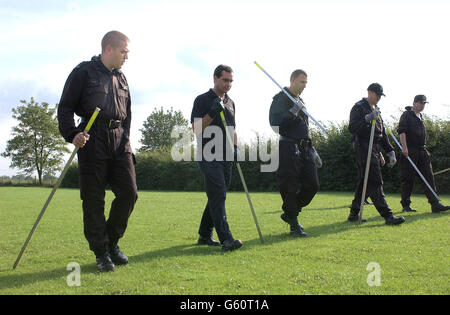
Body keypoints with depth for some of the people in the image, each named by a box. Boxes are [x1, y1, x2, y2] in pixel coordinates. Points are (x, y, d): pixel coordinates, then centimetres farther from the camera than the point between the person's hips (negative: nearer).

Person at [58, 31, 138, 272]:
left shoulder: (121, 79, 19)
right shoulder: (84, 72, 1)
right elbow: (65, 107, -3)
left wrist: (125, 140, 15)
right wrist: (72, 134, -17)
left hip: (119, 142, 6)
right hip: (92, 141, -5)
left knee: (129, 192, -3)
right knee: (94, 198, -2)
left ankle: (112, 241, 17)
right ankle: (101, 252, 9)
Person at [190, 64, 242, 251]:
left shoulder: (230, 102, 18)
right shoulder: (202, 100, -3)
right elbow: (196, 129, -10)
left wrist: (235, 147, 11)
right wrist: (213, 112, -20)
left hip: (226, 158, 7)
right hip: (209, 156, -7)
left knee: (217, 197, 10)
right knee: (218, 196, -14)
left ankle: (204, 235, 20)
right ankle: (226, 239, -19)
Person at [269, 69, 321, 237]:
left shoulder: (301, 101, 21)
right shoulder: (280, 99, -5)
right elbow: (275, 123, -17)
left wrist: (312, 150, 24)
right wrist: (293, 112, -24)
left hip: (305, 149, 8)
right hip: (288, 149, -8)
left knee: (312, 185, 5)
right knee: (290, 188, -3)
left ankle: (289, 213, 22)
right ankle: (294, 224, 9)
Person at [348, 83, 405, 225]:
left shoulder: (376, 110, 23)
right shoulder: (359, 107, -3)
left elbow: (382, 133, 25)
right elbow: (352, 128, -16)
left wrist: (390, 151, 19)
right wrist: (367, 118, -27)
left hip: (375, 150, 9)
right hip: (364, 148, -9)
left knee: (365, 182, 10)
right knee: (375, 182, -12)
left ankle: (354, 213, 16)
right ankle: (387, 215, -16)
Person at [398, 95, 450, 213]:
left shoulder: (420, 117, 21)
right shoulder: (407, 115, -3)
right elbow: (401, 131, -14)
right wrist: (404, 147, -24)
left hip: (422, 151, 8)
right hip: (409, 151, -7)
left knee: (429, 176, 0)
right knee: (408, 179, -2)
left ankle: (435, 204, -3)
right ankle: (405, 205, 7)